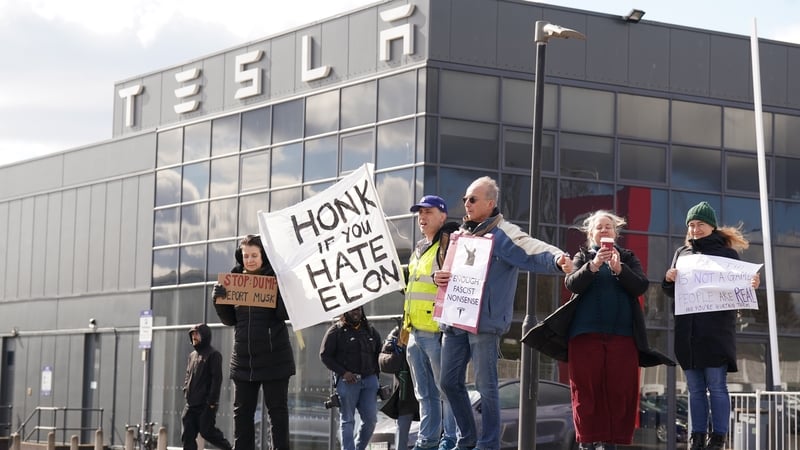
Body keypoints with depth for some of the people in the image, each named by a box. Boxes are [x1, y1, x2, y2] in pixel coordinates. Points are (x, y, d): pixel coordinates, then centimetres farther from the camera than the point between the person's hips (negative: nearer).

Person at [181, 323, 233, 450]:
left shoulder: (213, 354, -6)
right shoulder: (192, 355, 17)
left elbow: (217, 378, -12)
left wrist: (212, 402, -17)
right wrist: (186, 391, 10)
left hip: (206, 405, -7)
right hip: (191, 404, 7)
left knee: (207, 432, -6)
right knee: (187, 436, 2)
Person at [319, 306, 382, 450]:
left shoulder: (370, 331, 16)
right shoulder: (336, 331, 1)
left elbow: (378, 355, 24)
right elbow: (324, 355, -3)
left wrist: (375, 375, 9)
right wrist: (343, 372, -13)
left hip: (369, 380, 4)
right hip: (347, 380, -4)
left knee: (371, 419, -1)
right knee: (347, 420, -3)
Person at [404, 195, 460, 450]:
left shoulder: (448, 243, -7)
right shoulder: (419, 249, 21)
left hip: (437, 331, -9)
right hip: (416, 332, 9)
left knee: (446, 388, -4)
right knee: (424, 393, 13)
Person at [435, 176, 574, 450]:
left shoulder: (503, 234, -6)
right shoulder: (462, 234, 17)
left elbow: (534, 252, -23)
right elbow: (446, 268, 27)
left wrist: (557, 259, -44)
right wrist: (438, 277, 3)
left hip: (484, 322, -7)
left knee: (485, 385, -3)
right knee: (450, 381, 11)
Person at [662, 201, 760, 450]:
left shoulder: (726, 252, 5)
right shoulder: (682, 253, 16)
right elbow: (672, 292, 17)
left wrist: (752, 285, -19)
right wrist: (669, 279, -5)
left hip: (716, 331, -4)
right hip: (687, 333, 4)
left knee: (716, 386, -4)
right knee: (695, 388, 7)